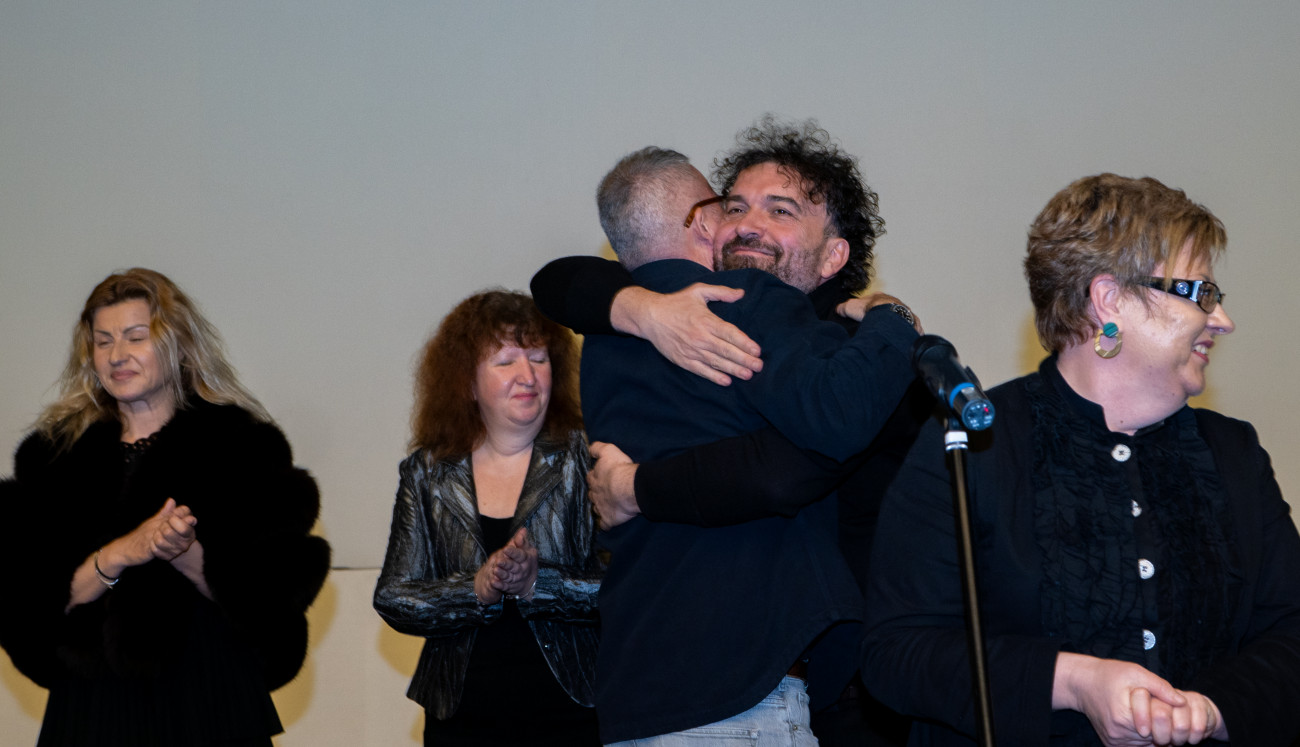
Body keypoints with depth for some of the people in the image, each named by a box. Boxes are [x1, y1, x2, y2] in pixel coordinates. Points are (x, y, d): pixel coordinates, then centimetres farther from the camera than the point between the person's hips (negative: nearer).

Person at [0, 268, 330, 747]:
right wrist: (118, 555, -16)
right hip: (91, 707, 2)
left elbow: (274, 595, -5)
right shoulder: (55, 456, 7)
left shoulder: (241, 445, 0)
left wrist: (185, 555, -21)